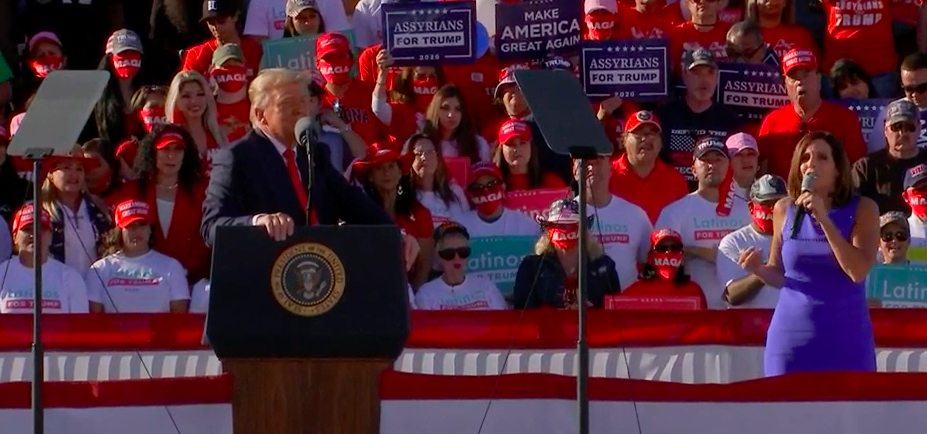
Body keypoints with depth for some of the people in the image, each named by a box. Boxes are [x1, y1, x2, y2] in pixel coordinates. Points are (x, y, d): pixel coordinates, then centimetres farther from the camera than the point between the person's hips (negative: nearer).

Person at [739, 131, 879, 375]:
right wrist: (758, 269, -8)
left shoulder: (862, 209, -3)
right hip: (792, 335, 2)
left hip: (845, 339, -2)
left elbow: (858, 271, -15)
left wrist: (824, 219, -19)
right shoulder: (784, 209, 4)